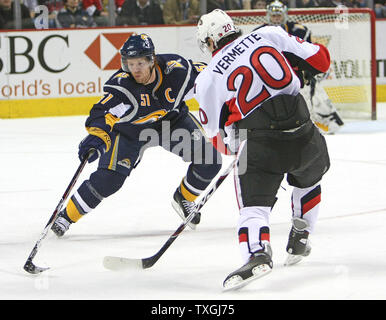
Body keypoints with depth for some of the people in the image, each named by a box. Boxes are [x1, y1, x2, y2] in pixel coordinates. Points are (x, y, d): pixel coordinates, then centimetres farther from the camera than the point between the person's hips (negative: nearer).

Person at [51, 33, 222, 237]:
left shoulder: (177, 69, -27)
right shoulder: (122, 85, -33)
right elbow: (104, 113, -43)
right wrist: (96, 137, -63)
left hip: (173, 119, 3)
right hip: (130, 130, -3)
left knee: (210, 162, -8)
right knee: (109, 177, -18)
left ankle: (184, 197, 20)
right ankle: (67, 215, 0)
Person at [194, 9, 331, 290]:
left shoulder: (208, 79, 7)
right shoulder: (269, 34, 9)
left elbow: (220, 138, 11)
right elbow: (320, 60, 10)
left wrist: (234, 145, 31)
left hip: (261, 143, -3)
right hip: (304, 135, 3)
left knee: (253, 203, 0)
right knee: (308, 179, 31)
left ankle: (258, 254, -26)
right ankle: (299, 241, 34)